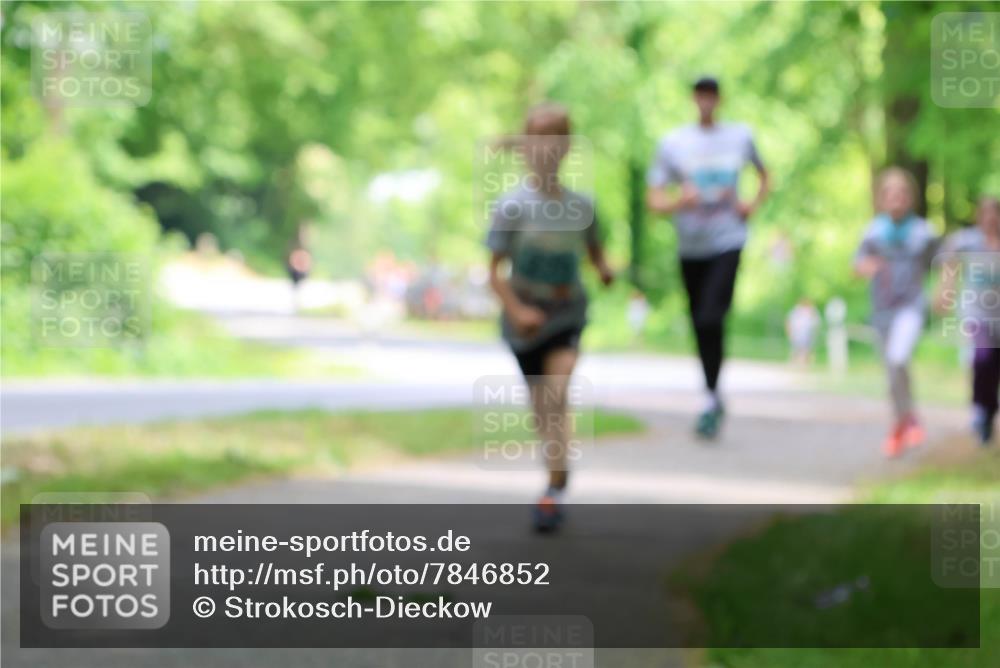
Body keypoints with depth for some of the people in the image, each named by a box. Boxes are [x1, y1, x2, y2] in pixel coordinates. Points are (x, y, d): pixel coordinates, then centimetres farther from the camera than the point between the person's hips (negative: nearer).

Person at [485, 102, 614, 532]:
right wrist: (517, 311, -25)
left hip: (566, 312, 0)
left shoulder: (581, 206, -4)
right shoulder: (513, 206, -12)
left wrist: (603, 269, -9)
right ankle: (559, 474, 31)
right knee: (540, 406, 9)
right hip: (526, 317, 0)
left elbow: (593, 248, 13)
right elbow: (495, 272, -11)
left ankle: (554, 489, -14)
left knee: (556, 399, -17)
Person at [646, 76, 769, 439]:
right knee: (700, 325, 9)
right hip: (691, 246, 2)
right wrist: (678, 203, -23)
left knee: (710, 318, -19)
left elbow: (764, 176, 23)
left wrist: (754, 203, 3)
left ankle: (711, 400, -11)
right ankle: (714, 402, 25)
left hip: (727, 243, -2)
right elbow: (654, 199, -2)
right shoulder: (672, 143, 1)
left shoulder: (740, 137, 5)